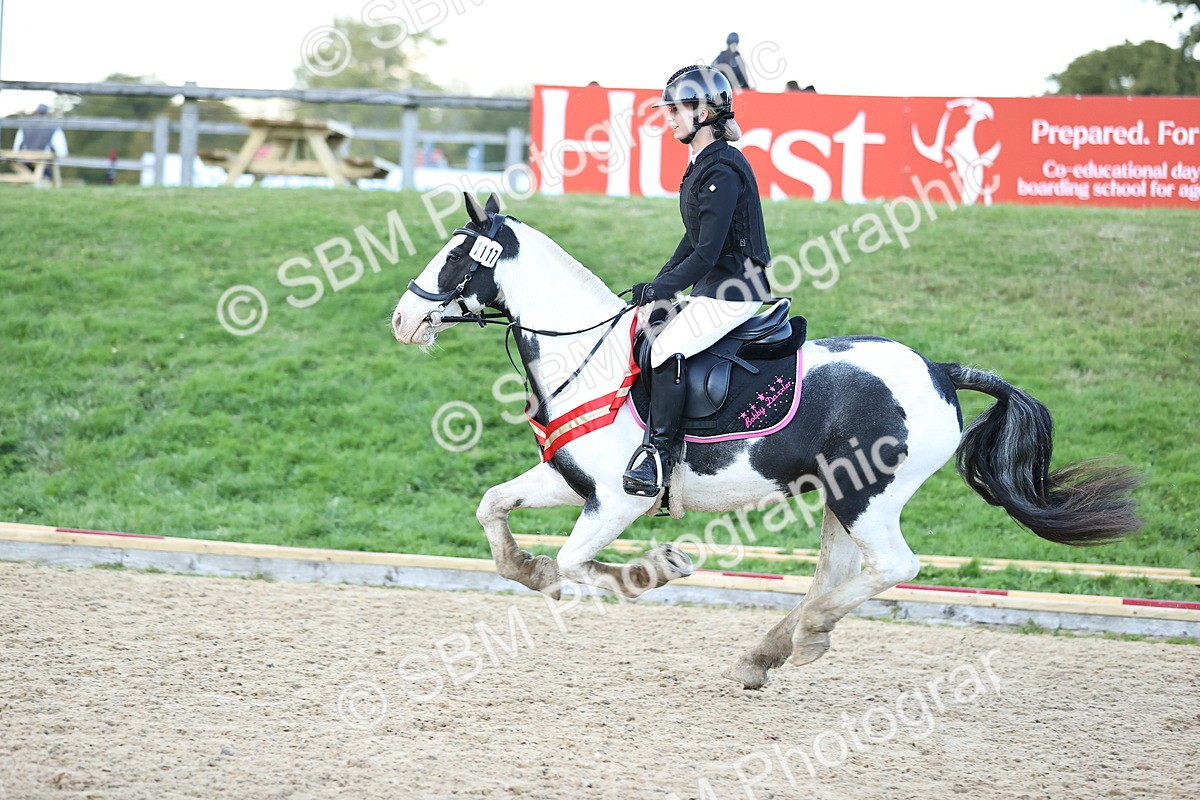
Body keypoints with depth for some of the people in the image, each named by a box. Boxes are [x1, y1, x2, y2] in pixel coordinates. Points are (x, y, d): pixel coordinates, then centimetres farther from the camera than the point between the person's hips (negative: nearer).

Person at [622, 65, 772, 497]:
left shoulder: (723, 171, -18)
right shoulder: (702, 165, 14)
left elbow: (707, 253, -21)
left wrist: (660, 290, -17)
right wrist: (657, 286, 11)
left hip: (734, 291, -11)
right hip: (712, 288, 11)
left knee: (667, 348, -24)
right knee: (650, 336, 10)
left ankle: (659, 450, -22)